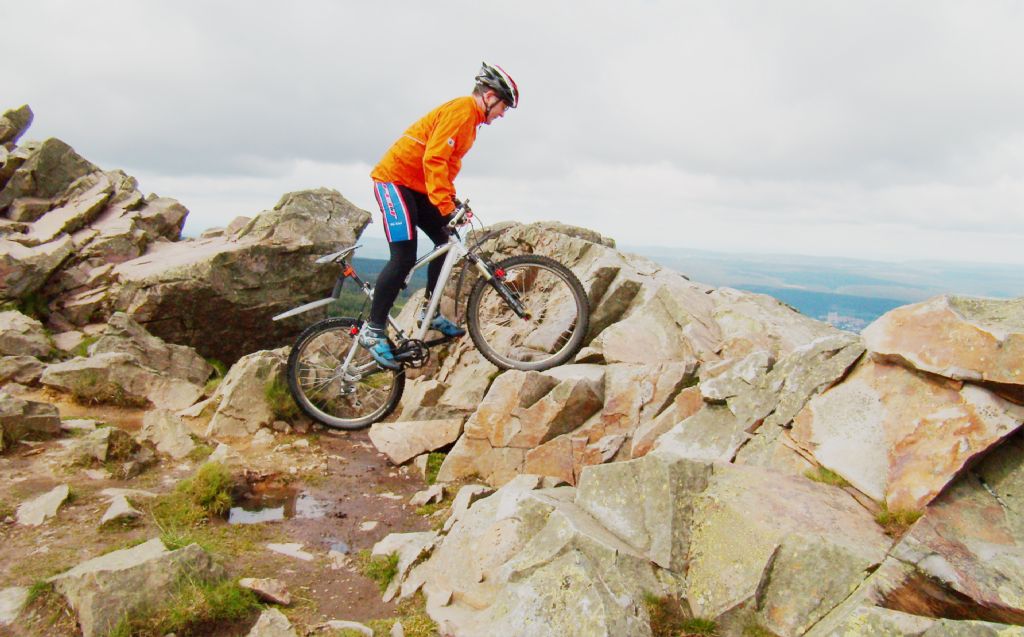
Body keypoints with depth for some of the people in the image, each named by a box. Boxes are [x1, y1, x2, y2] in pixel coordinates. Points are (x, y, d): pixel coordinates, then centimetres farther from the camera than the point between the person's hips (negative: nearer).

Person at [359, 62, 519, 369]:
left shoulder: (470, 118, 15)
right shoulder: (460, 111, -17)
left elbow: (449, 163, 20)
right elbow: (433, 160, -26)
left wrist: (451, 199, 9)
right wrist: (444, 204, -31)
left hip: (417, 186, 10)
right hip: (394, 180, -10)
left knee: (445, 242, 6)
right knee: (404, 257, -16)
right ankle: (373, 330, -9)